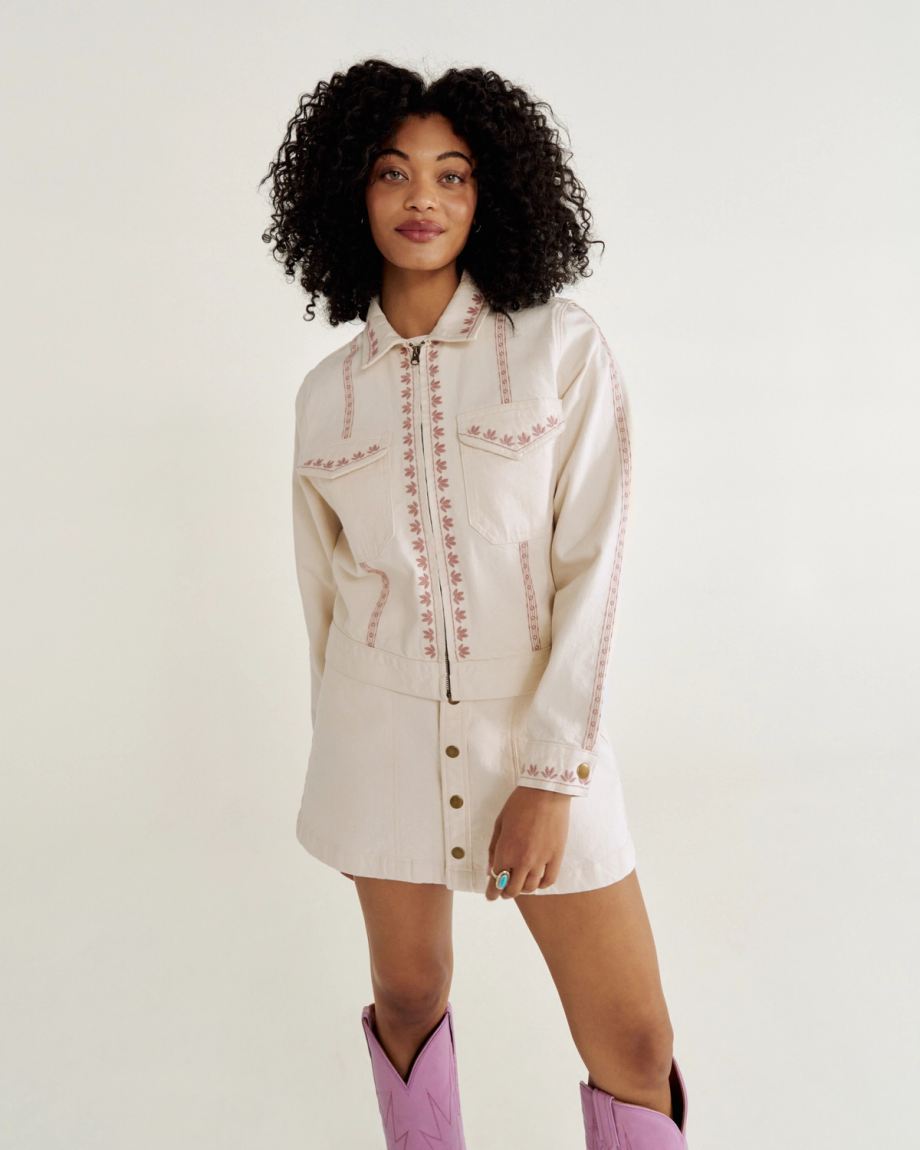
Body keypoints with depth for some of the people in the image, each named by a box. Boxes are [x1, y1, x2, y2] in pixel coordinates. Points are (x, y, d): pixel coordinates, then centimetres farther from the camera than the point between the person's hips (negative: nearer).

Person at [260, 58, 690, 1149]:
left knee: (635, 1045, 2)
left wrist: (548, 774, -14)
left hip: (541, 723, -2)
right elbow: (326, 579, 12)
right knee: (410, 997, 15)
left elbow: (590, 564, -10)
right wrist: (332, 729, 17)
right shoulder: (329, 389, 3)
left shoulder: (563, 346, -6)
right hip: (386, 723, 2)